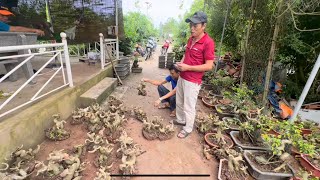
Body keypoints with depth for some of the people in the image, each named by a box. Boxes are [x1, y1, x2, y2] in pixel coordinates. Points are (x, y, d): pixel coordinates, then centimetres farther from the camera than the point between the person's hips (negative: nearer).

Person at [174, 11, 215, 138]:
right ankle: (180, 120, 44)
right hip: (182, 77, 8)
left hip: (192, 81, -8)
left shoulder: (208, 42, -18)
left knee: (189, 107, 6)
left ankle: (188, 129, 27)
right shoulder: (191, 39, 7)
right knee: (179, 102, 22)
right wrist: (181, 63, 0)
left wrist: (188, 67, -21)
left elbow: (209, 66, -20)